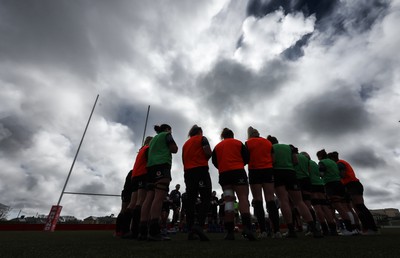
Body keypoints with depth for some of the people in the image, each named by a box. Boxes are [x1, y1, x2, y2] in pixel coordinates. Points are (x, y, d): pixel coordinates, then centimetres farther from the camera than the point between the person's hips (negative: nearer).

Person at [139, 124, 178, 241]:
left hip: (151, 166, 8)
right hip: (162, 165, -8)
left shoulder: (153, 138, 31)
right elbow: (174, 149, 2)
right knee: (159, 197, -17)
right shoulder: (166, 134, 11)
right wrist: (169, 148, 22)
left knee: (149, 198, -2)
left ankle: (143, 231, -6)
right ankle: (154, 232, -25)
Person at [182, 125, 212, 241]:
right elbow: (208, 153, -8)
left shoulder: (185, 144, 22)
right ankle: (199, 225, -23)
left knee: (191, 201, 4)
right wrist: (204, 160, 10)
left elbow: (183, 159, 20)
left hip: (188, 172, 6)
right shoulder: (202, 138, 5)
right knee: (205, 199, -6)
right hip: (201, 170, -6)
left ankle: (190, 231, 2)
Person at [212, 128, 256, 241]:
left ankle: (230, 231, -2)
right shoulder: (238, 143, 10)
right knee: (243, 198, -7)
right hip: (238, 172, -2)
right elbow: (246, 158, 6)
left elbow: (215, 162, 11)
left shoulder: (217, 147, 15)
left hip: (223, 174, 2)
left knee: (228, 201, 2)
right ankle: (247, 226, -26)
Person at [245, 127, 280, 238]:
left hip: (255, 171, -3)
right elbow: (273, 158, 10)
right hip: (268, 170, 3)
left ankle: (263, 231, -5)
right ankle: (276, 231, -1)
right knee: (270, 200, 3)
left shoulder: (248, 143, 1)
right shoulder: (268, 142, 12)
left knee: (258, 200, -1)